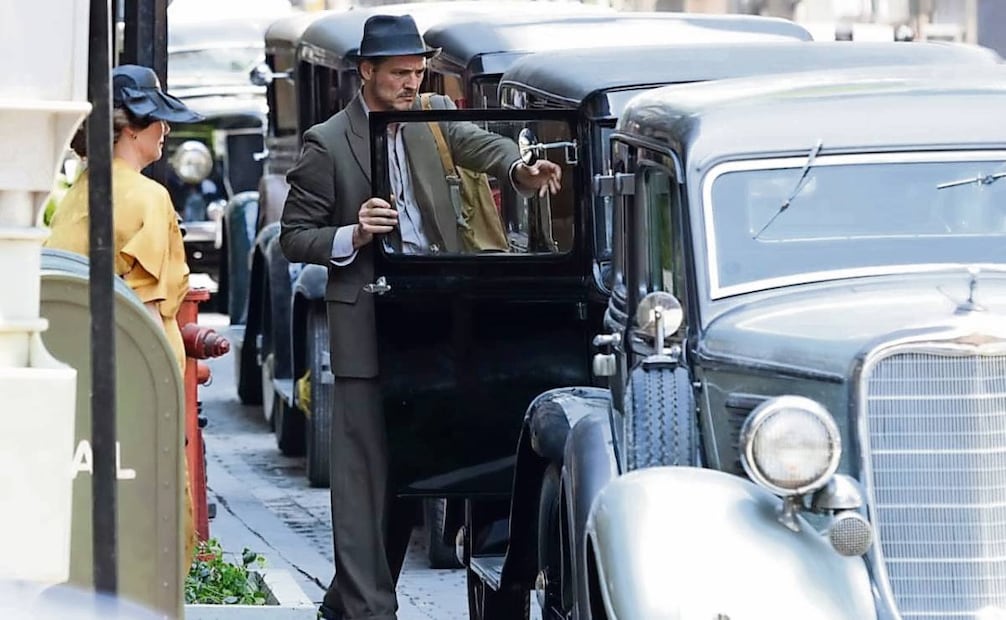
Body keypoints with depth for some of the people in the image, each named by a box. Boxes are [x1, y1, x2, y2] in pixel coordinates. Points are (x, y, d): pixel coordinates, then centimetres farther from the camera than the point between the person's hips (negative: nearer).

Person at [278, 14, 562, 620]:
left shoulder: (432, 118, 11)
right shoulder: (327, 144, -2)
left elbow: (477, 143, -5)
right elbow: (294, 236, 0)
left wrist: (521, 168, -26)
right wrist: (353, 235, -17)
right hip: (366, 324, -5)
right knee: (365, 472, -6)